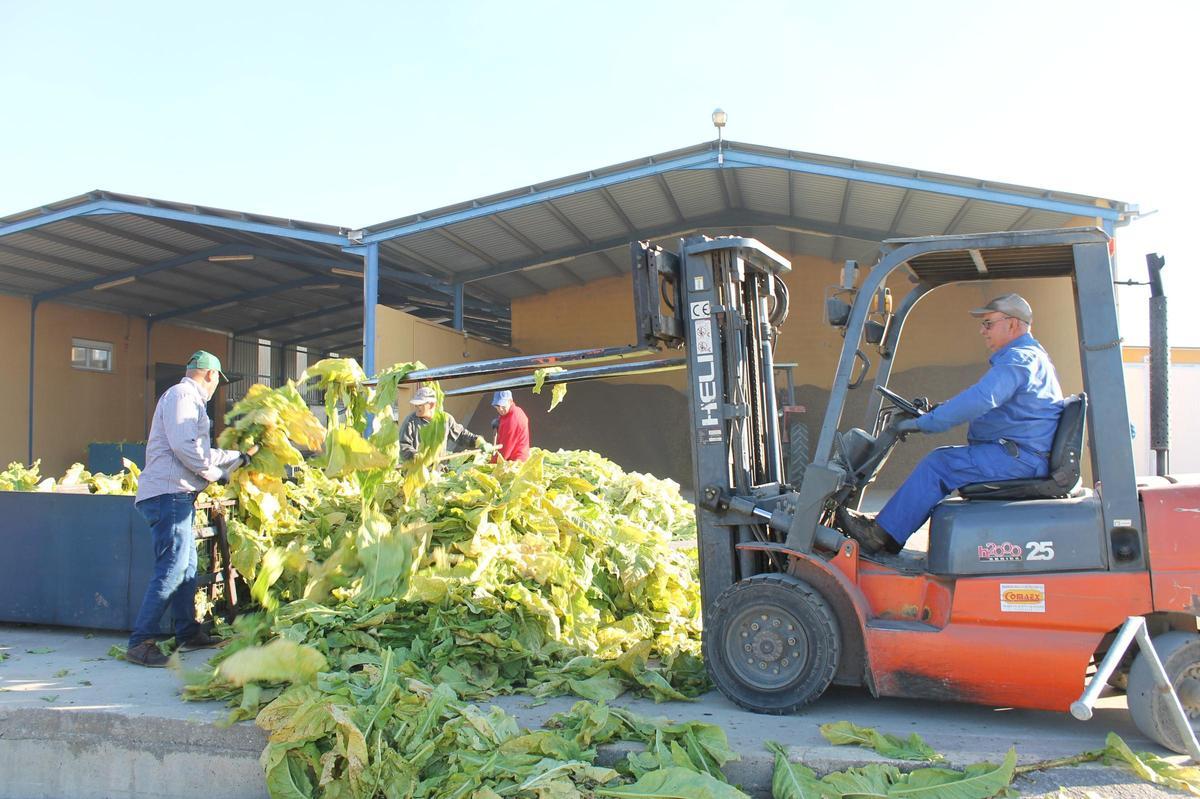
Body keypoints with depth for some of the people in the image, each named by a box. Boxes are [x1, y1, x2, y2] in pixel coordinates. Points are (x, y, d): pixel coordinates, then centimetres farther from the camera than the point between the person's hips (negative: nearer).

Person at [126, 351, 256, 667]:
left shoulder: (189, 399, 25)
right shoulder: (183, 395, -7)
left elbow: (201, 454, 25)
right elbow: (184, 447, -19)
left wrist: (240, 457, 29)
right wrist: (214, 473, -6)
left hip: (176, 497, 11)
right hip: (168, 494, -11)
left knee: (187, 567, 14)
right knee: (172, 569, -13)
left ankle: (188, 633, 23)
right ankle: (139, 643, -10)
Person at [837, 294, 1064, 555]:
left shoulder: (1019, 358, -14)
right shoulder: (1029, 356, 23)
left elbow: (979, 399, -29)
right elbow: (984, 401, 27)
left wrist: (922, 423, -25)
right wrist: (937, 410, 16)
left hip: (1019, 457, -11)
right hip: (1024, 455, 11)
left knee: (939, 464, -16)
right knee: (943, 458, 9)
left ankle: (881, 535, -15)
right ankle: (887, 523, 2)